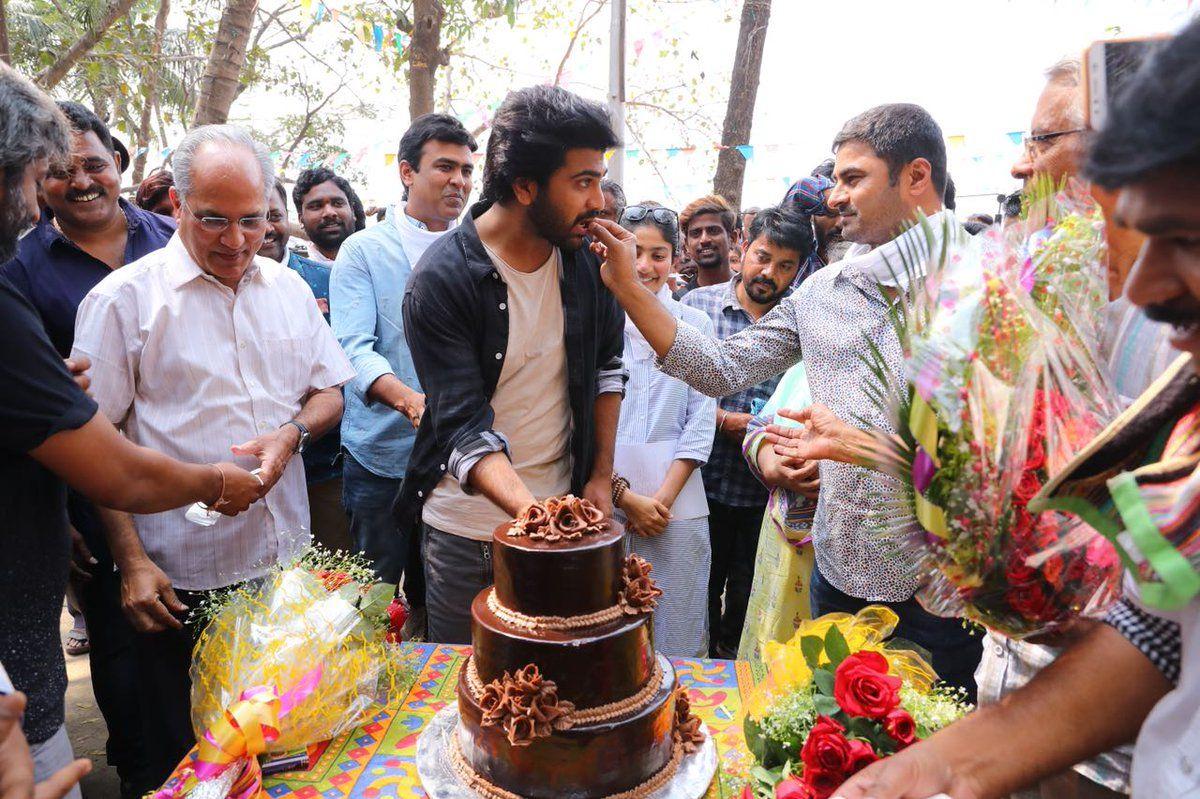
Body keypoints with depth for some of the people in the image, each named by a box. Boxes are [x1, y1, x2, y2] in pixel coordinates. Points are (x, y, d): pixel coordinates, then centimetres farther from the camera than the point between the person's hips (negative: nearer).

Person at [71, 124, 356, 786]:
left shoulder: (287, 287, 8)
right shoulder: (123, 299, -6)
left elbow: (330, 393, 13)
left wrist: (292, 433, -8)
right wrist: (132, 562, -11)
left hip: (287, 562, 4)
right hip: (182, 581, -3)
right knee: (188, 761, 13)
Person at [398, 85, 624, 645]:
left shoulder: (586, 254, -4)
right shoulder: (441, 281, -18)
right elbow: (464, 428, -22)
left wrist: (601, 476, 2)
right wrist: (529, 510, -38)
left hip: (565, 502, 4)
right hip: (470, 523, -3)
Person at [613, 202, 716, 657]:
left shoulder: (696, 324, 7)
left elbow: (702, 420, 4)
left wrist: (664, 497, -5)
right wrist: (627, 498, -7)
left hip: (676, 504, 1)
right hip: (602, 500, -1)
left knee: (676, 639, 8)